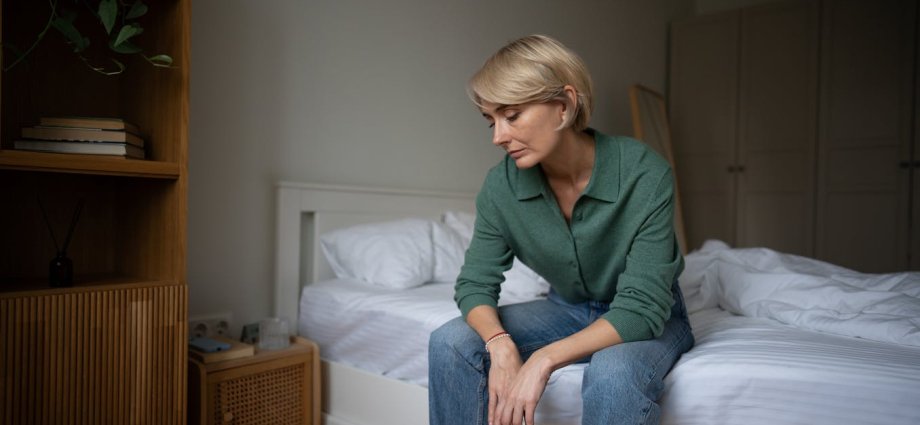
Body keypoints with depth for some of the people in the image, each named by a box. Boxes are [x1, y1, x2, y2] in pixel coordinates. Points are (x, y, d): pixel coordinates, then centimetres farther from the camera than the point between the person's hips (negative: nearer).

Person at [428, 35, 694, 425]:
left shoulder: (645, 176, -27)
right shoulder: (501, 185, -15)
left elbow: (642, 308, -27)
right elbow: (475, 283, -9)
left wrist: (545, 358, -38)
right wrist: (500, 344, -30)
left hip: (649, 319, -3)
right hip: (568, 309, 4)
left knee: (613, 372, -38)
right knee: (450, 342, -18)